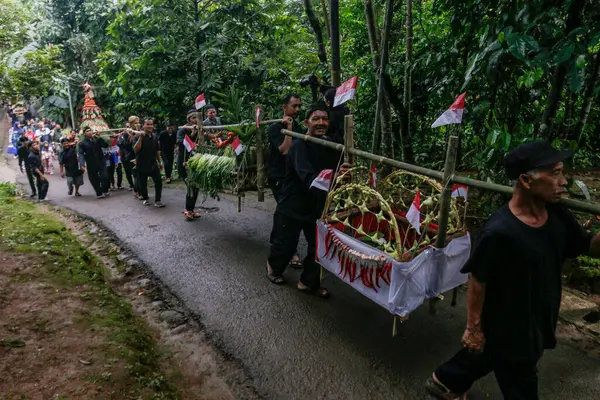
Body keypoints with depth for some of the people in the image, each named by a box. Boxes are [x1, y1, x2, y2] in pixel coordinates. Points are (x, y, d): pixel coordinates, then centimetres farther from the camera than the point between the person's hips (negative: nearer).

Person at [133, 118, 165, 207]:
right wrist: (141, 137, -30)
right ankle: (146, 199, 29)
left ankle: (157, 201, 3)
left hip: (153, 164, 3)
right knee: (143, 184, 7)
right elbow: (136, 149, -24)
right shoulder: (138, 137, -10)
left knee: (158, 182, -5)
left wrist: (159, 162, 20)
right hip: (142, 165, -3)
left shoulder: (155, 137, 6)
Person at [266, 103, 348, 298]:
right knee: (285, 245, 9)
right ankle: (273, 267, 43)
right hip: (292, 207, -5)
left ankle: (309, 282, 28)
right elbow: (308, 177, -35)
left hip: (317, 207, 5)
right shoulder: (299, 146, -19)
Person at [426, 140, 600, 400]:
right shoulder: (499, 232, -32)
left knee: (490, 356, 28)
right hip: (507, 328, -7)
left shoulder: (557, 216, -9)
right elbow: (477, 283, -23)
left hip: (537, 322, 8)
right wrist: (473, 328, -14)